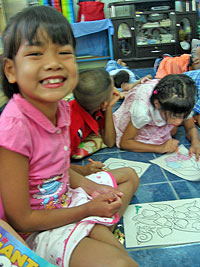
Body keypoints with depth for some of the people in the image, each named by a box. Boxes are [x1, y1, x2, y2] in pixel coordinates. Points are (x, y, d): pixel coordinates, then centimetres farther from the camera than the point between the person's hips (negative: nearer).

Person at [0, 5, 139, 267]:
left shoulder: (60, 108, -7)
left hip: (65, 195, 8)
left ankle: (102, 235, 6)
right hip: (37, 230, -8)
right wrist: (89, 210, -15)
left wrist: (90, 186, -8)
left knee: (129, 176, 20)